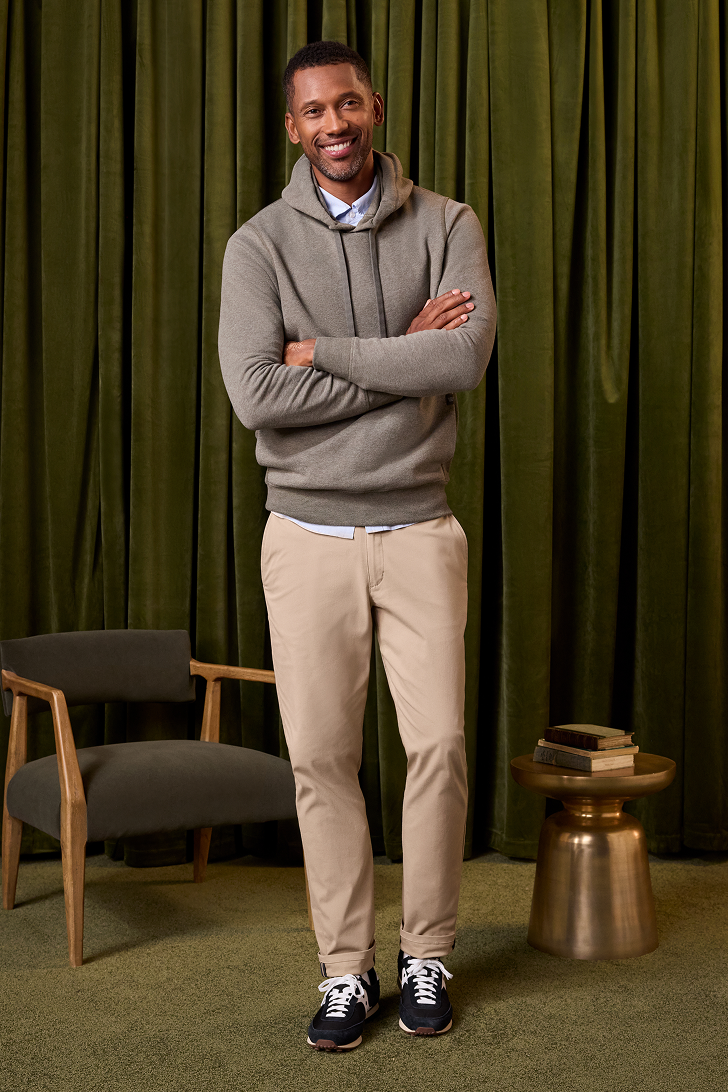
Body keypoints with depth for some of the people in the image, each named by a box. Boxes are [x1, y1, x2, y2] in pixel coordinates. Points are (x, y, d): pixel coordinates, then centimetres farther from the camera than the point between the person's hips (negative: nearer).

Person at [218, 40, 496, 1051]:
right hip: (307, 534, 0)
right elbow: (256, 393, -15)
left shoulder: (448, 225, 2)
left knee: (439, 745, -1)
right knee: (322, 756, 3)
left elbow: (468, 356, -15)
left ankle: (427, 957, 18)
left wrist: (323, 351, -13)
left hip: (419, 529, 0)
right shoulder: (259, 244, 0)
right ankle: (346, 971, 17)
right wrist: (404, 361, -12)